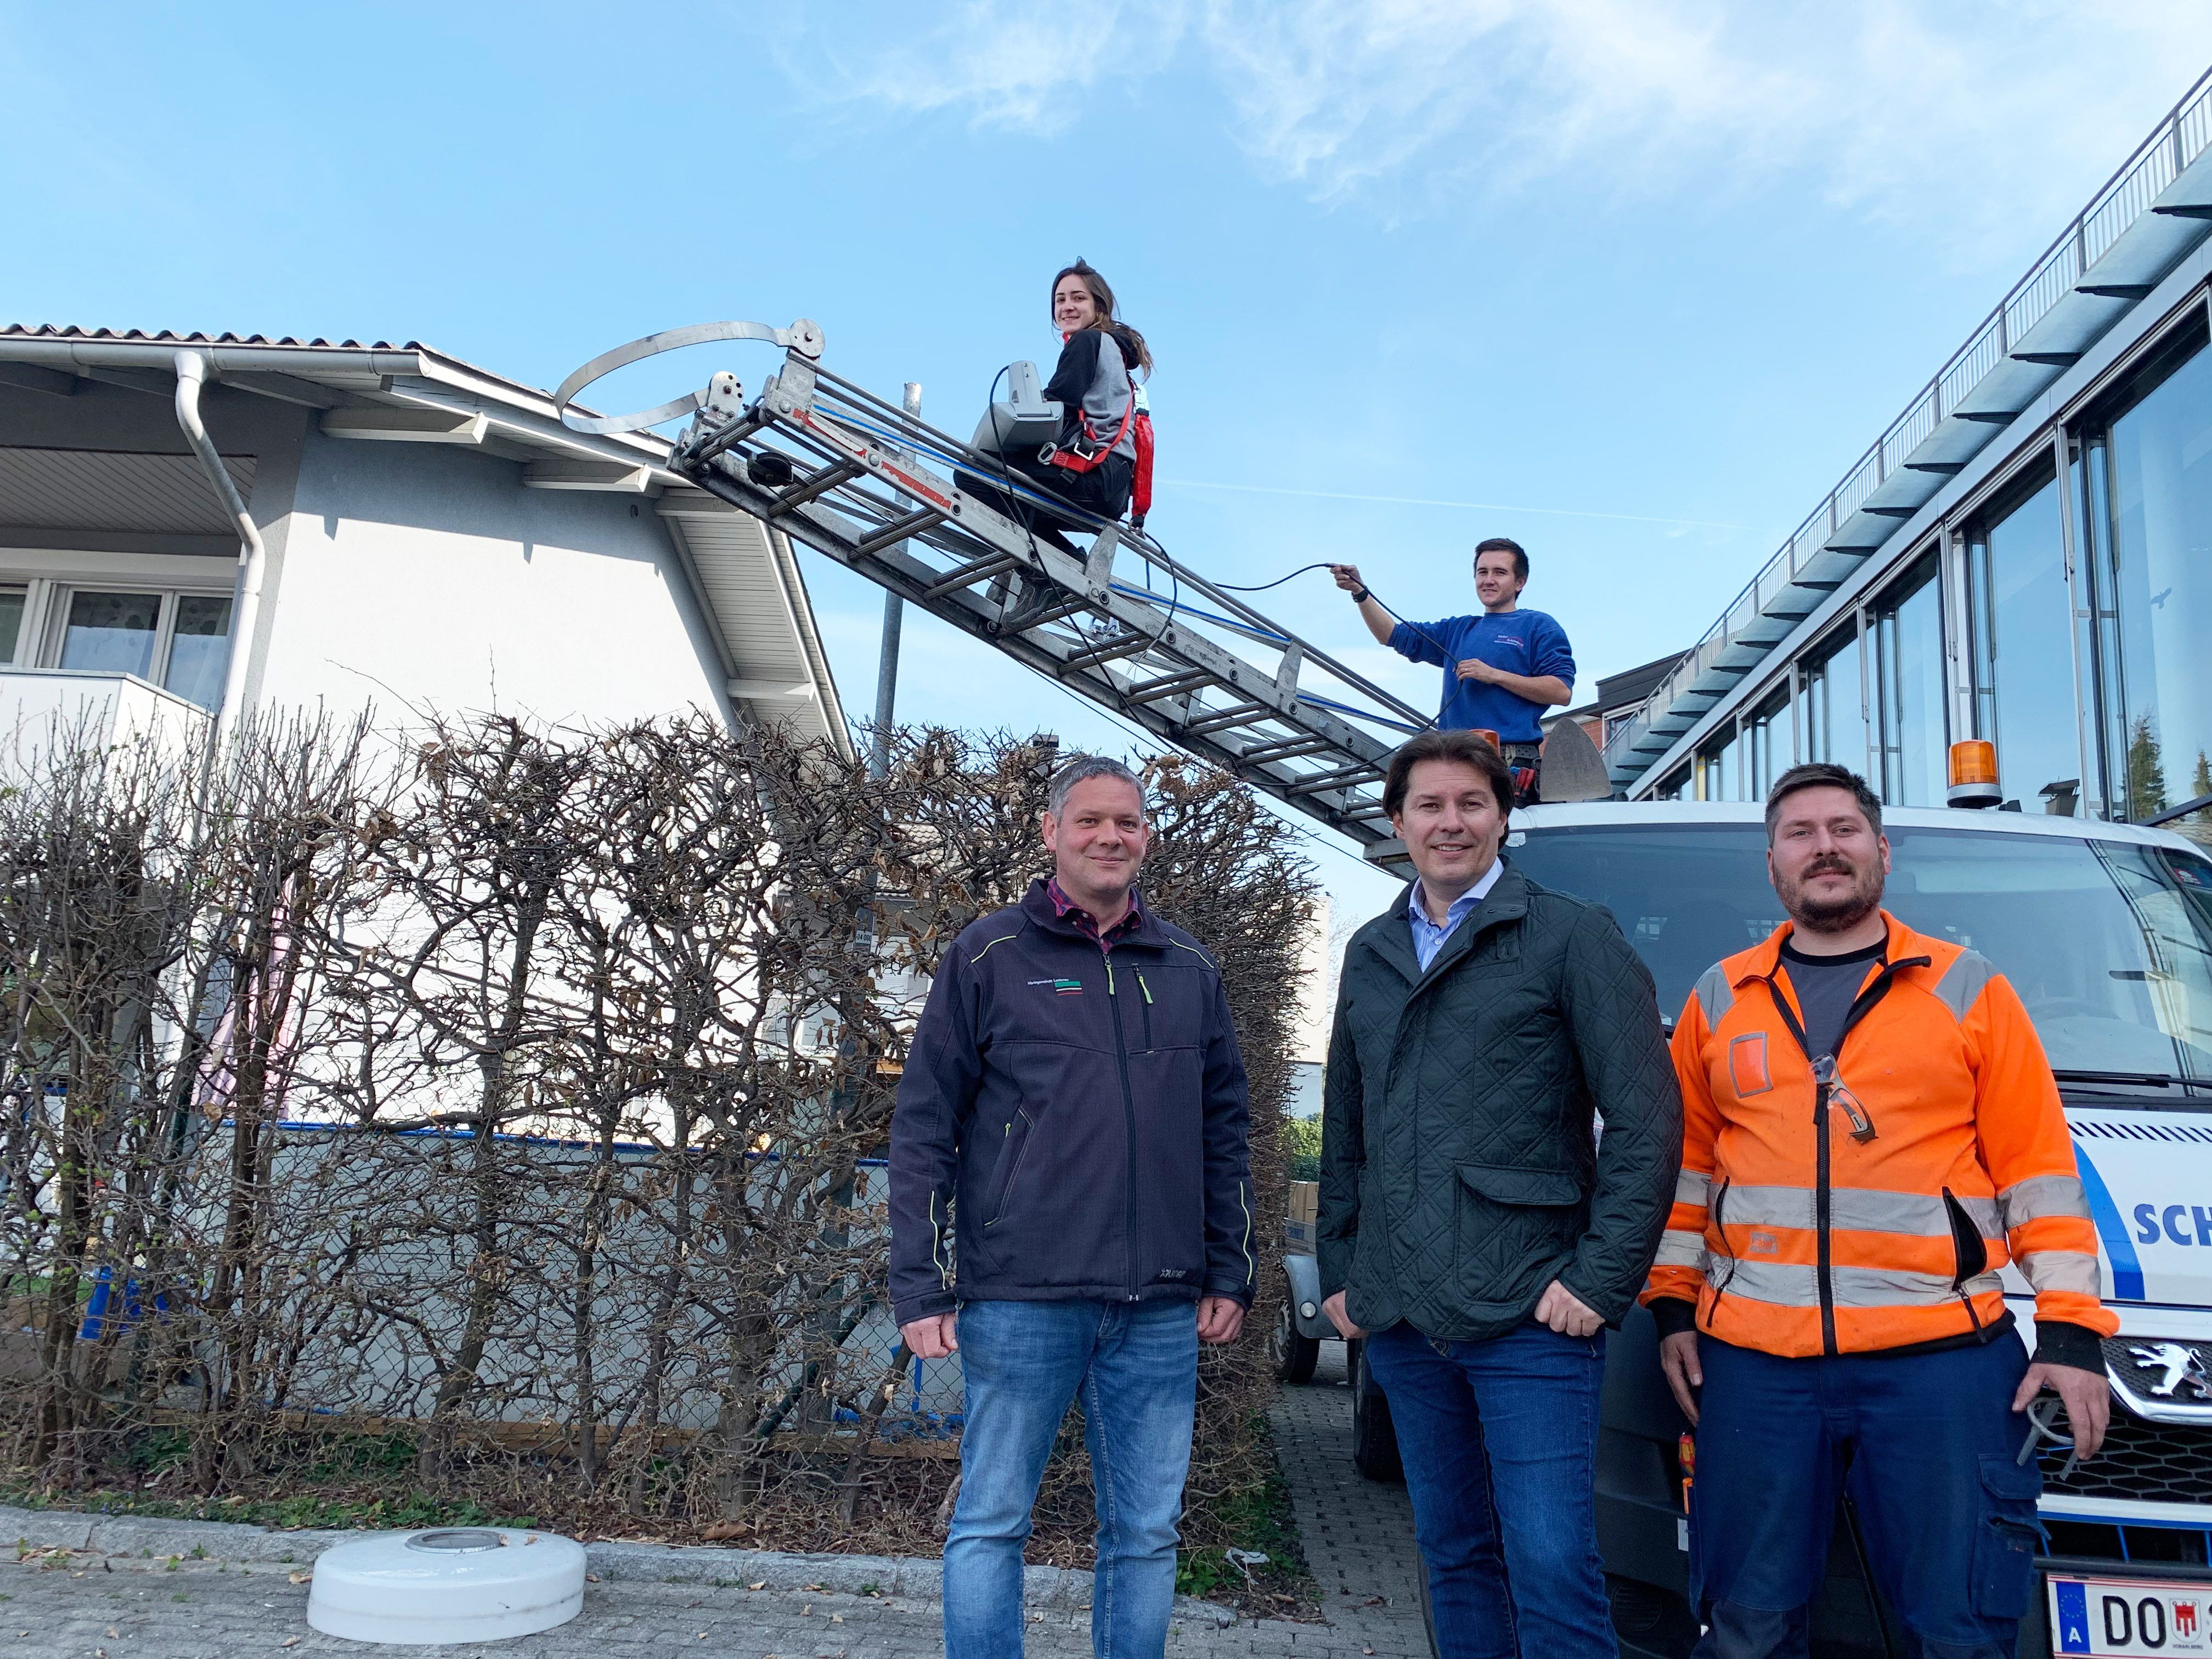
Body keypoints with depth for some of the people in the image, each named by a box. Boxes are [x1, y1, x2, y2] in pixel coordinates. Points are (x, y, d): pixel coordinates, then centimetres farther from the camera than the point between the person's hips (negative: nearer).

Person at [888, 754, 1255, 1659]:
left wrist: (1231, 1273, 10)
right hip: (1021, 1300, -3)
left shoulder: (1189, 970, 11)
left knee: (1148, 1533, 12)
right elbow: (923, 1126, -2)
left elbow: (1224, 1132, 16)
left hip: (1160, 1310, 4)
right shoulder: (989, 956, 0)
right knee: (990, 1523, 6)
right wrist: (922, 1288, -7)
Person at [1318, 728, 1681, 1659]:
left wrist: (1602, 1277, -12)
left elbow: (1646, 1119, -7)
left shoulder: (1569, 937, -2)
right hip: (1400, 1319, 5)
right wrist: (1338, 1271, 13)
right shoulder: (1370, 954, 14)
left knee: (1550, 1565, -4)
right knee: (1453, 1556, 15)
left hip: (1529, 1313, -5)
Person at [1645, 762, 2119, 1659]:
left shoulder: (1968, 989, 5)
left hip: (1941, 1356, -1)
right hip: (1753, 1357, 2)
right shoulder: (1719, 999, 10)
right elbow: (1684, 1162, 14)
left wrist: (2070, 1329, -2)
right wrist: (1672, 1304, 9)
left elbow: (2039, 1164, 4)